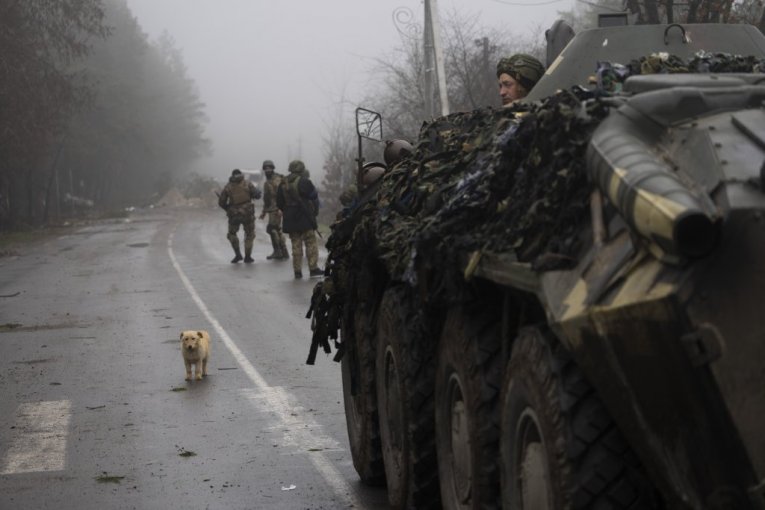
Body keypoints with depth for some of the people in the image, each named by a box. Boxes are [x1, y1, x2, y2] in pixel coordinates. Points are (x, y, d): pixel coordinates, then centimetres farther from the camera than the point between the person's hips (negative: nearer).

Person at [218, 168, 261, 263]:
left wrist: (228, 209, 21)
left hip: (234, 214, 1)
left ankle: (238, 255, 16)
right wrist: (257, 190, 16)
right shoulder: (247, 183, -1)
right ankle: (247, 257, 12)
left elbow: (221, 202, 3)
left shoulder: (228, 187, 3)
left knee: (232, 234, 22)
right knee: (249, 234, 15)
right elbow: (257, 195, -7)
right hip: (247, 213, -1)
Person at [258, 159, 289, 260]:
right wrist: (263, 211, 24)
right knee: (276, 231, 9)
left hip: (276, 209, -9)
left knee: (271, 228, -14)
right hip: (271, 210, 9)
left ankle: (277, 251, -12)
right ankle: (284, 253, 12)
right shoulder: (267, 182, 19)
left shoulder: (277, 180, -10)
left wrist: (280, 208, -26)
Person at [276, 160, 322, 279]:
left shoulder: (283, 183, 6)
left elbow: (279, 203, 10)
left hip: (291, 220, 5)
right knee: (311, 243, 2)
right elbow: (313, 196, -8)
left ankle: (297, 270, 6)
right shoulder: (303, 181, -12)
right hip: (305, 218, -5)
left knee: (296, 245, 8)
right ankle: (313, 268, -3)